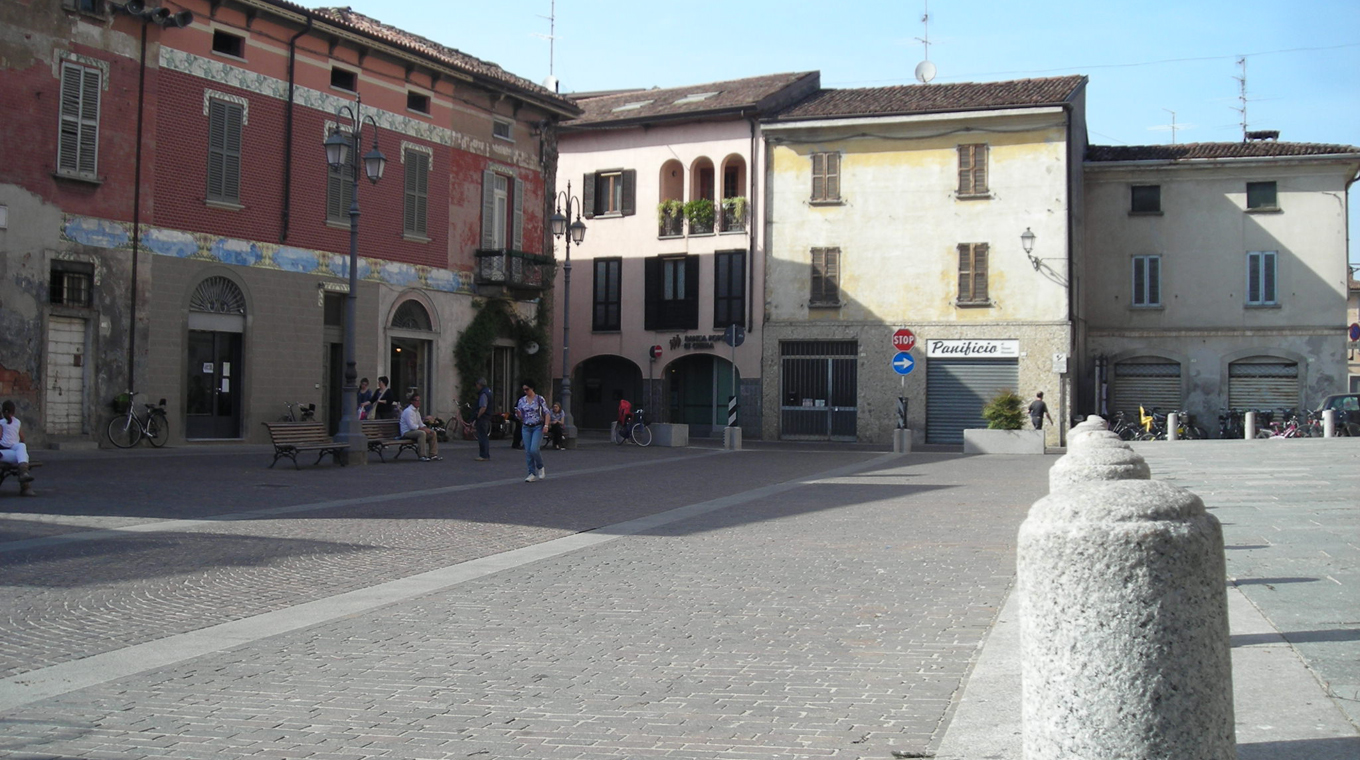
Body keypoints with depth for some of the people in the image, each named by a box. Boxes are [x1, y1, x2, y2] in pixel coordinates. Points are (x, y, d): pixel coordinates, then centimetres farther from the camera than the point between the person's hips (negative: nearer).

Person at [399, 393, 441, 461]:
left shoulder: (417, 411, 18)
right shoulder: (408, 411, -15)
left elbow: (420, 423, 20)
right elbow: (411, 426, -23)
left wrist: (426, 428, -2)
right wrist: (423, 429, -22)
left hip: (415, 430, 10)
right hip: (407, 432, -10)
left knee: (433, 433, 0)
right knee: (422, 433, -36)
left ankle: (433, 454, -1)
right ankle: (422, 456, -38)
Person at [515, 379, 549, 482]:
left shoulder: (539, 399, -3)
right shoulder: (522, 400, 7)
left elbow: (546, 413, 0)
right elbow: (520, 417, 11)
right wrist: (517, 413, -12)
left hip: (537, 427, -4)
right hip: (526, 428, 4)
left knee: (534, 449, -17)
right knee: (528, 451, -1)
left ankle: (540, 467, 10)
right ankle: (532, 474, 7)